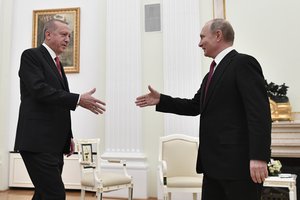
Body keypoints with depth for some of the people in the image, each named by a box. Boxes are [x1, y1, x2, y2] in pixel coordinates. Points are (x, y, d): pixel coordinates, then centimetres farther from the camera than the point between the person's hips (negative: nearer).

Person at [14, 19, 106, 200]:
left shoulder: (57, 64, 21)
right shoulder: (31, 55, -4)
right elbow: (40, 90, -20)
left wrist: (68, 136, 17)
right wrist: (78, 100, -23)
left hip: (54, 144, 9)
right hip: (38, 143, -8)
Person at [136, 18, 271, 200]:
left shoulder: (243, 63, -10)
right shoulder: (213, 73, 19)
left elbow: (259, 112, -17)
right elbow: (196, 106, 21)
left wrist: (259, 157, -23)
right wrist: (161, 100, 15)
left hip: (238, 162, -9)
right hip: (214, 163, 9)